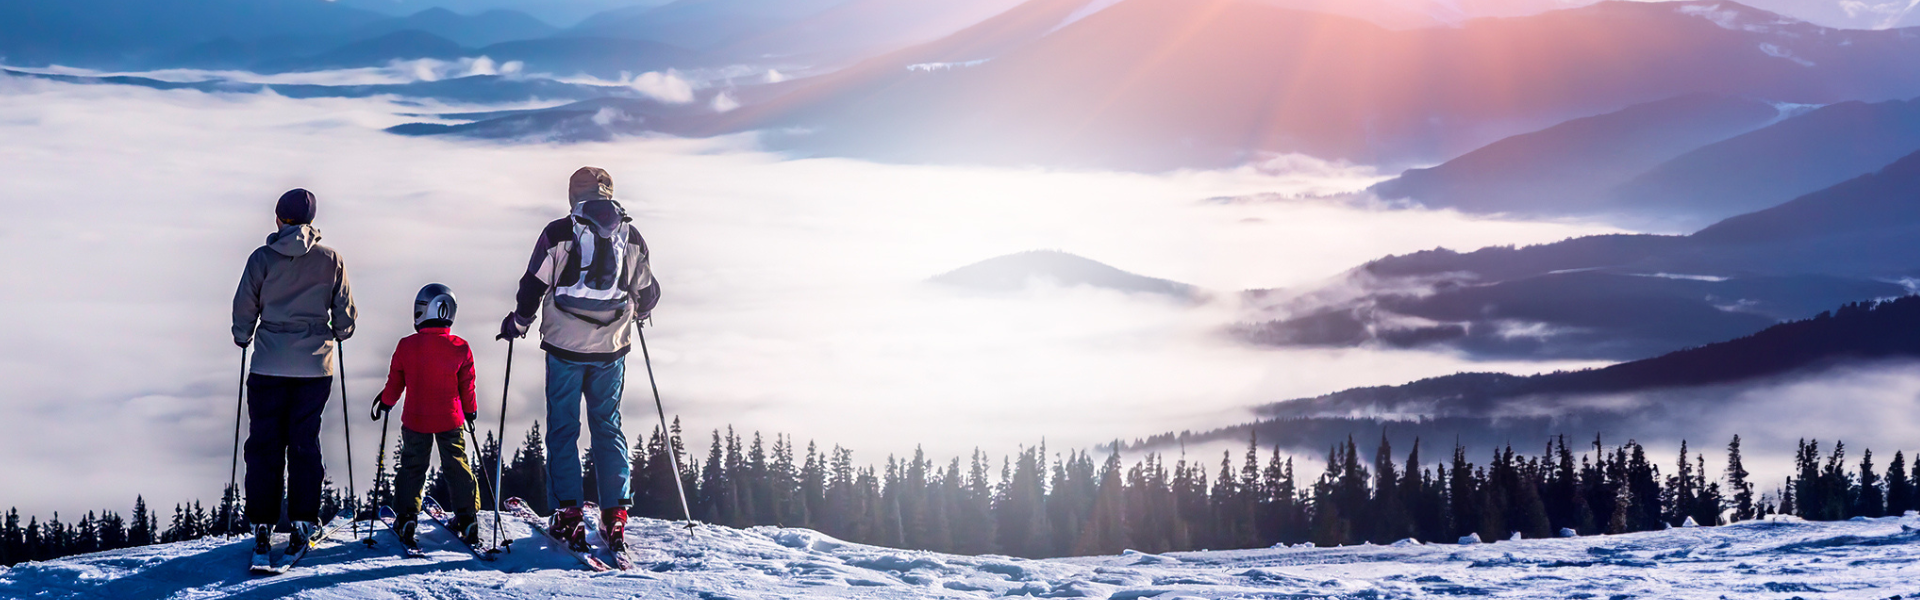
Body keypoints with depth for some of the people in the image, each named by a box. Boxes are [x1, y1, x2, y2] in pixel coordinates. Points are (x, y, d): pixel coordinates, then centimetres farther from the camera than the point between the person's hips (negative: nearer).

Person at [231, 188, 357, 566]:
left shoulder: (263, 258, -4)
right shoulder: (331, 260, 0)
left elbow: (244, 306, 0)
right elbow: (344, 312, 6)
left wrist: (242, 337, 20)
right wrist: (339, 334, 28)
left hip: (269, 364, -1)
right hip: (315, 364, 1)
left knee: (264, 445, 4)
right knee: (305, 443, 8)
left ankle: (262, 526, 0)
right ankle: (302, 523, 4)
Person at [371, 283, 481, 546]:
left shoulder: (406, 346, -11)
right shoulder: (460, 348, -7)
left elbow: (395, 381, 1)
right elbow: (467, 386, 2)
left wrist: (385, 402, 19)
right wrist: (470, 411, 18)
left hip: (416, 420, -1)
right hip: (450, 420, 1)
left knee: (412, 467, 11)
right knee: (456, 465, 11)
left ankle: (406, 517, 5)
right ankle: (466, 516, 9)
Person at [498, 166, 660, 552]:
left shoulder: (558, 233, -5)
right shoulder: (631, 237, 5)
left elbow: (534, 286, -4)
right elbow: (648, 294, 15)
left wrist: (517, 323, 12)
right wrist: (636, 313, 37)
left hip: (565, 347, -2)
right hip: (611, 348, 2)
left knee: (563, 429, 6)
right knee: (608, 428, 10)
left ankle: (568, 515, -1)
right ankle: (615, 517, 2)